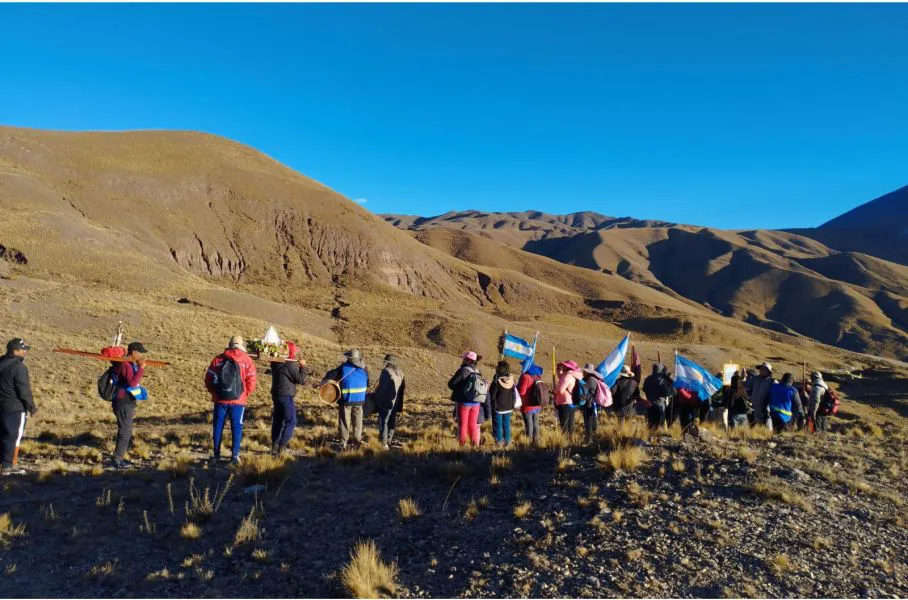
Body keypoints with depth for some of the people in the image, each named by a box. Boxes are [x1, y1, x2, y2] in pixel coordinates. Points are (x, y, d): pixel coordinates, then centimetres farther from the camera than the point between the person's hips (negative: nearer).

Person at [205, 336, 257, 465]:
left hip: (219, 400, 2)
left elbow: (208, 379, 4)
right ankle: (235, 455, 4)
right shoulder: (247, 360, -2)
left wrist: (214, 393, 17)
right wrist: (245, 395, 7)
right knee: (236, 427, 6)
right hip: (238, 401, -2)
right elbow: (252, 381, -7)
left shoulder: (218, 359, 4)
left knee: (218, 427, 12)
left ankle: (216, 455, 18)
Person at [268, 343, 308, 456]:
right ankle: (282, 446, -8)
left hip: (276, 395, 8)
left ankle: (274, 447, 17)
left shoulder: (276, 363, 8)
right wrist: (302, 366, -4)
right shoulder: (290, 364, -17)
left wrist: (297, 365, 9)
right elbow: (301, 380, -14)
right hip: (286, 396, -8)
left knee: (277, 421, 13)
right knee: (291, 421, -1)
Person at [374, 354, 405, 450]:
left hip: (386, 401, -7)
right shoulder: (400, 371, 9)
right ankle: (388, 442, 22)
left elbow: (381, 387, -17)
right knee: (392, 423, 15)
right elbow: (403, 387, 13)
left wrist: (375, 396, -4)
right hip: (396, 402, 7)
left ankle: (384, 444, -4)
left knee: (383, 422, -1)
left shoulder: (386, 371, -14)